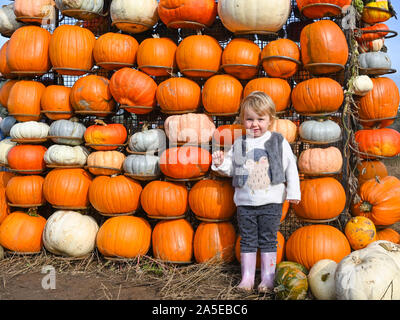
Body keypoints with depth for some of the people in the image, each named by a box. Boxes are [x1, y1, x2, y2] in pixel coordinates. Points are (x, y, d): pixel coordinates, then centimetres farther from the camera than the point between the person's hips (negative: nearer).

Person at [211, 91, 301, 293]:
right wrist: (220, 163, -8)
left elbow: (291, 167, 3)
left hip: (271, 201, -2)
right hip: (245, 202, 2)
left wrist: (293, 192, 1)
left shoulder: (279, 142, 0)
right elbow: (231, 168, 12)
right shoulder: (239, 144, 5)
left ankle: (268, 278, 16)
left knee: (268, 240, 6)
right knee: (247, 240, 8)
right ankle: (247, 277, 18)